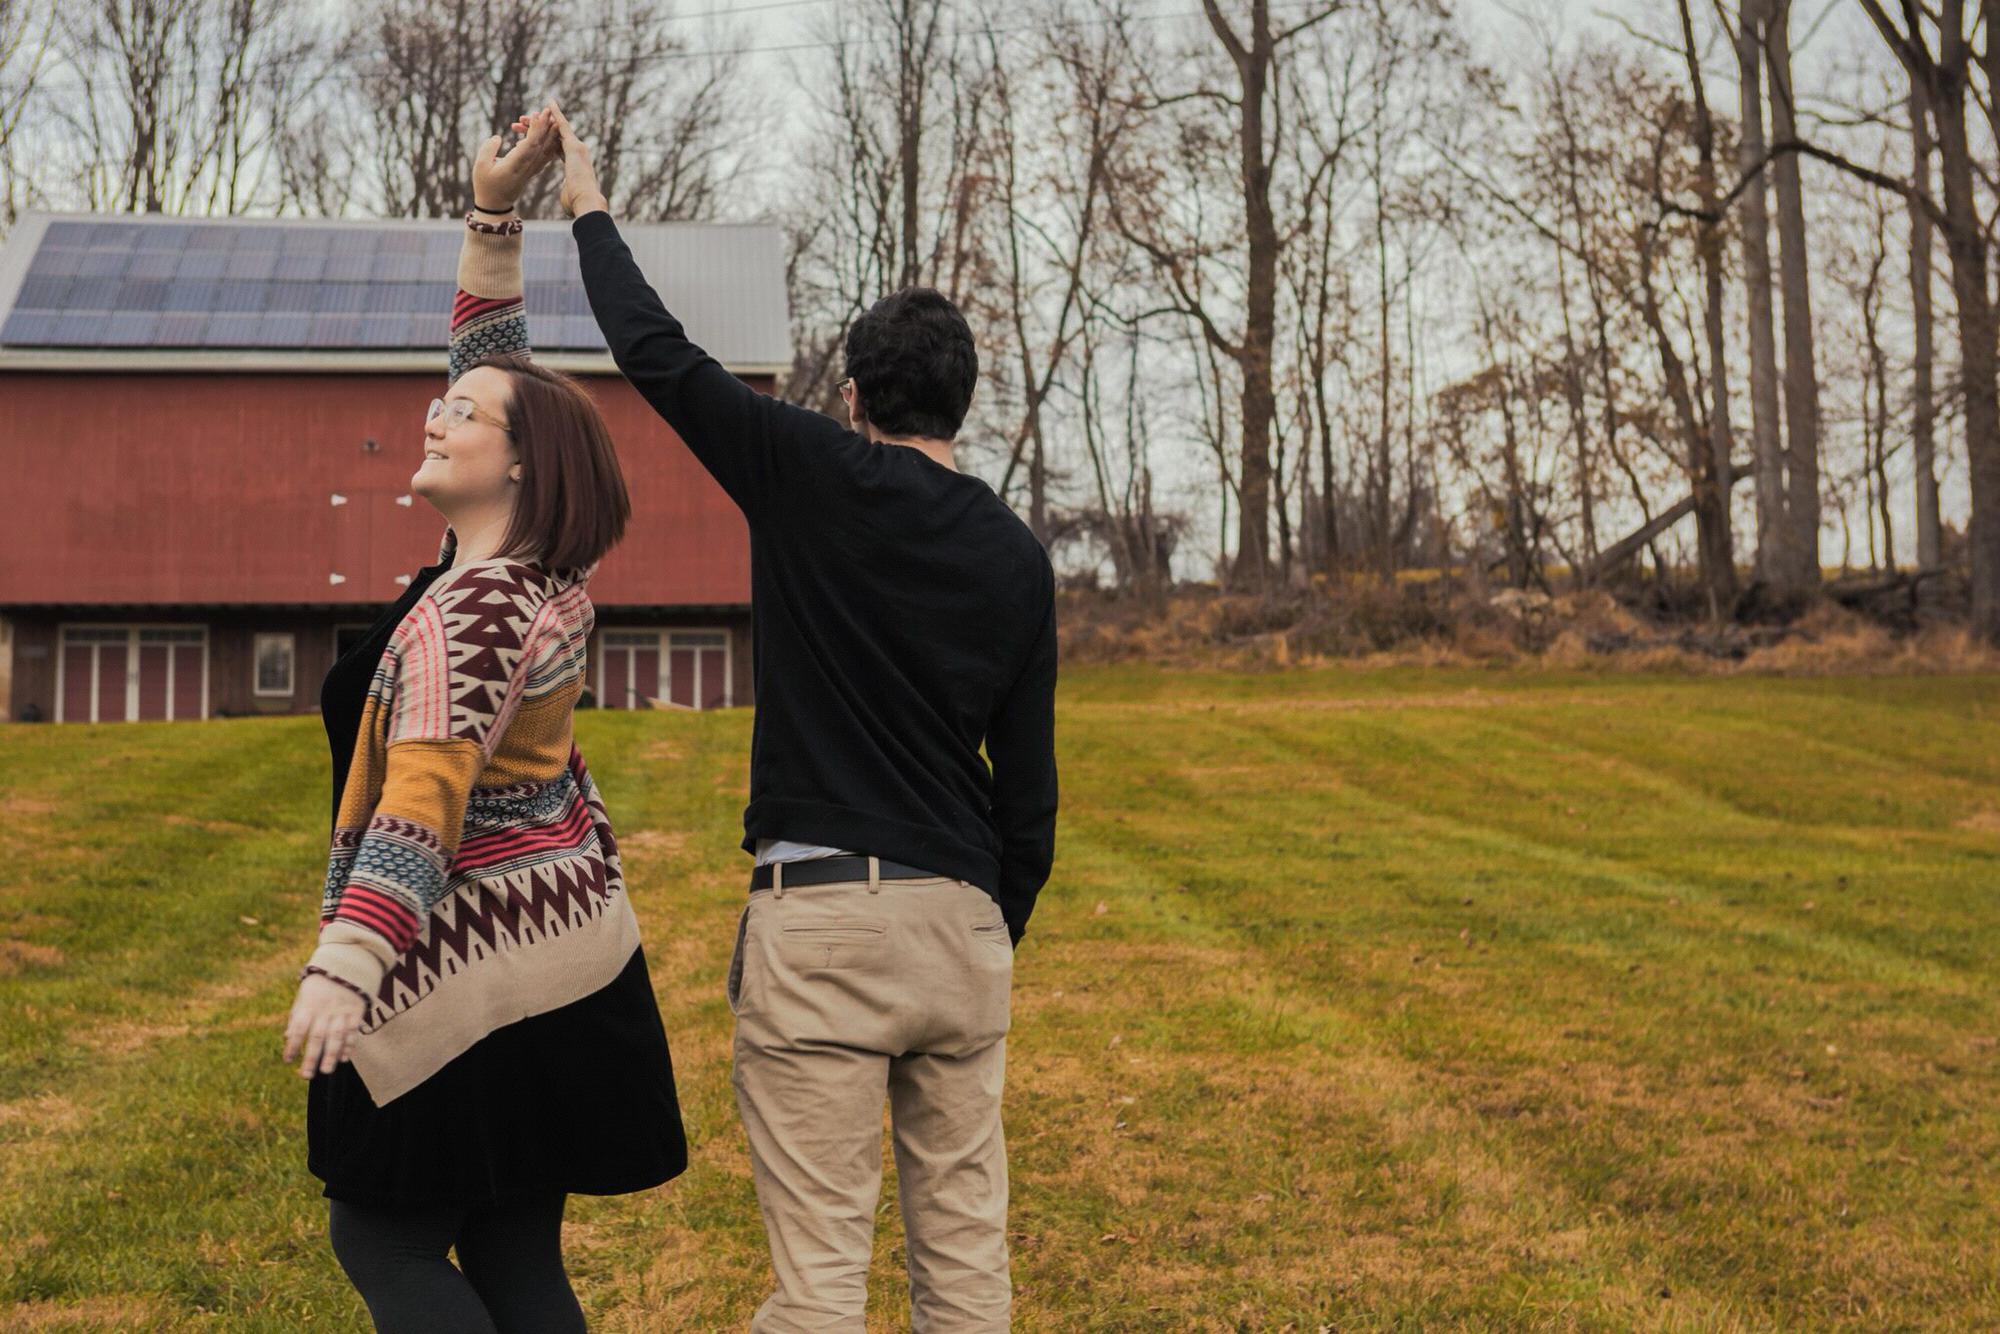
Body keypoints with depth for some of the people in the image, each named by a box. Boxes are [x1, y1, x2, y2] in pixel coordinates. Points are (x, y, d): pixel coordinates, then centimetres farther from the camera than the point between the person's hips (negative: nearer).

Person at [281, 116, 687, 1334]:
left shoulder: (477, 607, -19)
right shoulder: (543, 566, 5)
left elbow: (426, 791, -33)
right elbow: (497, 366, 16)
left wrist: (344, 969, -42)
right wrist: (494, 214, 12)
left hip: (470, 968, -9)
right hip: (568, 937, 9)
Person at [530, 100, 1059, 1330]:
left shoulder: (812, 475, -5)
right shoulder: (1017, 556, 8)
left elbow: (655, 353, 2)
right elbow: (1029, 782, 9)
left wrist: (591, 212, 18)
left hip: (819, 915, -4)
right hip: (961, 918, 5)